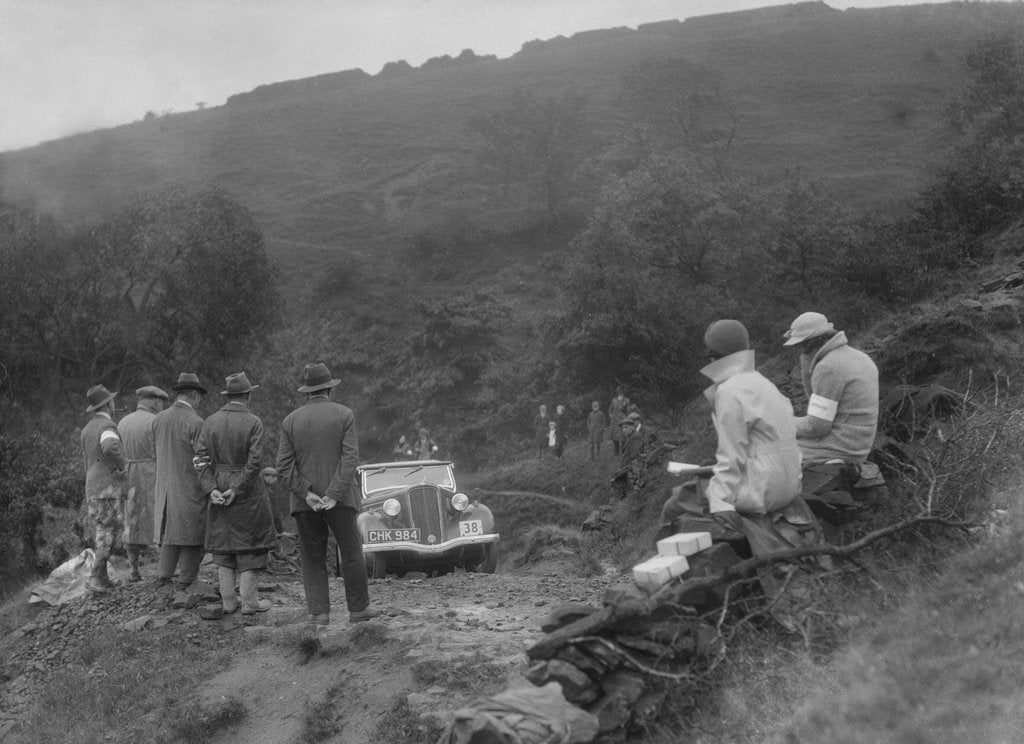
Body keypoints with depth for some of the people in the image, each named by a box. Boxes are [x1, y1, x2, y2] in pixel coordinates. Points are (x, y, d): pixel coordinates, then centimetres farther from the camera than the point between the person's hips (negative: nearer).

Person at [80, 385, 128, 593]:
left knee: (101, 535, 12)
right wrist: (123, 465, -19)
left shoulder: (87, 429, 16)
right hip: (108, 489, -8)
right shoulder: (107, 426, -13)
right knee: (108, 536, -6)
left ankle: (103, 578, 13)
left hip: (92, 490, 9)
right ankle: (95, 578, -10)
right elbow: (110, 447, -35)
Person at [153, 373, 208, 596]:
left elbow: (156, 451, 9)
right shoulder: (195, 422, -14)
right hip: (190, 489, -6)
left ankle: (163, 577, 13)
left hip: (165, 488, 6)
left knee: (170, 534, 17)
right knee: (193, 536, 3)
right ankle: (185, 583, 4)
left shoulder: (158, 419, 5)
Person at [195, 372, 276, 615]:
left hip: (218, 487, 4)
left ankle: (228, 601, 13)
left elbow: (201, 457, -5)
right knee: (251, 544, 4)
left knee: (223, 544, 12)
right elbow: (255, 460, -18)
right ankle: (249, 601, 4)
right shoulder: (253, 423, -10)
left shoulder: (210, 422, 2)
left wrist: (211, 489, -9)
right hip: (247, 491, -4)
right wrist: (236, 491, -15)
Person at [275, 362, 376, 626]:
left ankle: (319, 613, 3)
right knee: (352, 553, 9)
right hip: (339, 498, -1)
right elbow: (350, 457, -12)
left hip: (305, 503, 2)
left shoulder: (290, 421, 3)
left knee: (312, 558, 8)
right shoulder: (344, 414, -2)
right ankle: (358, 609, 14)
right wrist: (334, 495, -14)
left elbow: (284, 465, -6)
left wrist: (306, 493, -10)